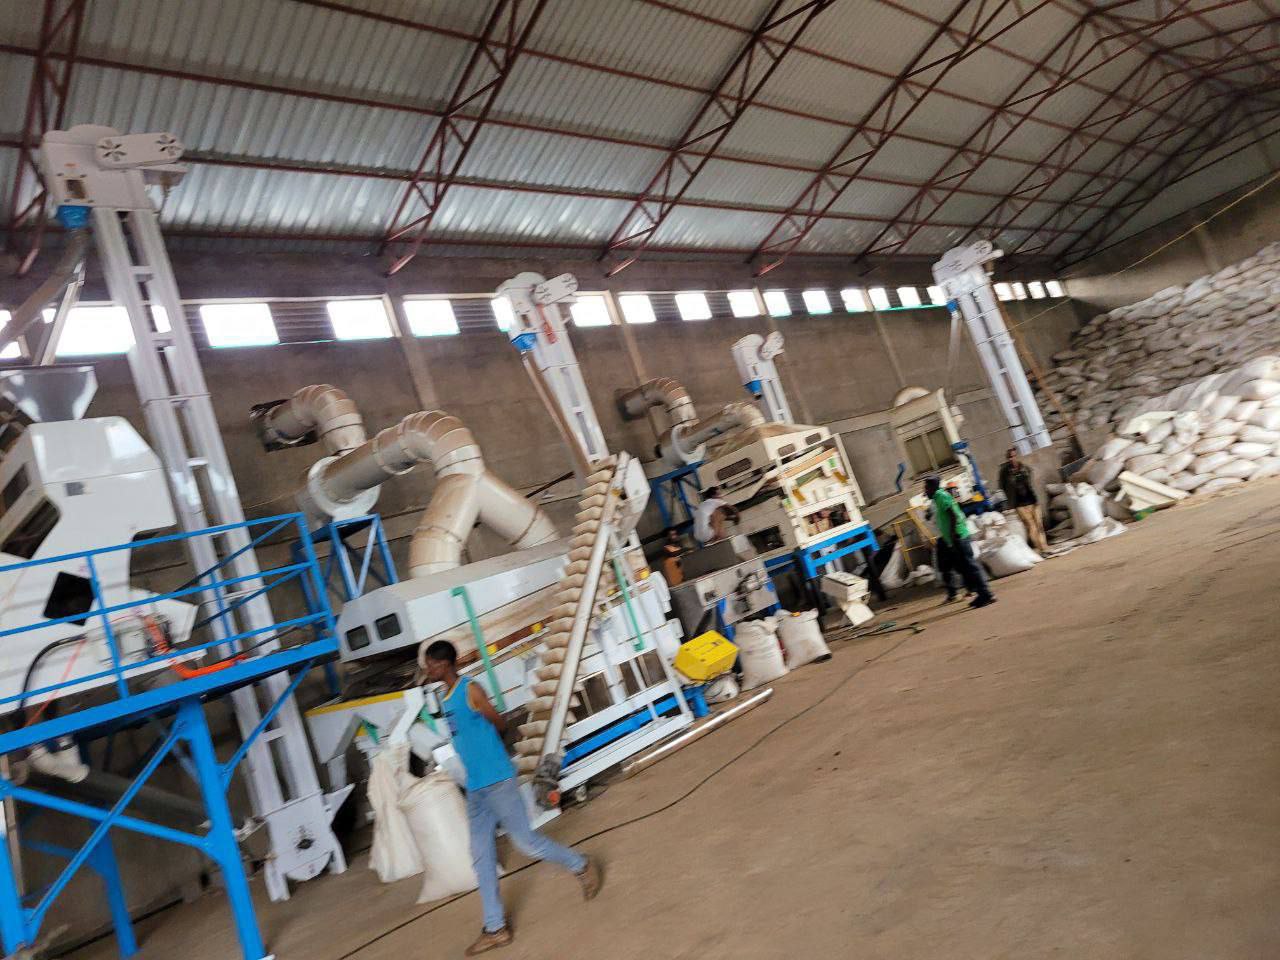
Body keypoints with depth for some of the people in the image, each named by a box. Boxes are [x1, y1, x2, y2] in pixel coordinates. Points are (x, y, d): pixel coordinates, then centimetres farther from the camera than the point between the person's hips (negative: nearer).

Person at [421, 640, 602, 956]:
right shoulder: (445, 698, 12)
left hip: (497, 781, -8)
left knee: (525, 841, -1)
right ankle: (496, 928, 16)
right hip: (475, 787, 8)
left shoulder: (470, 690, -14)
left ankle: (583, 867, 19)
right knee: (482, 857, 8)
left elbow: (501, 725, -9)